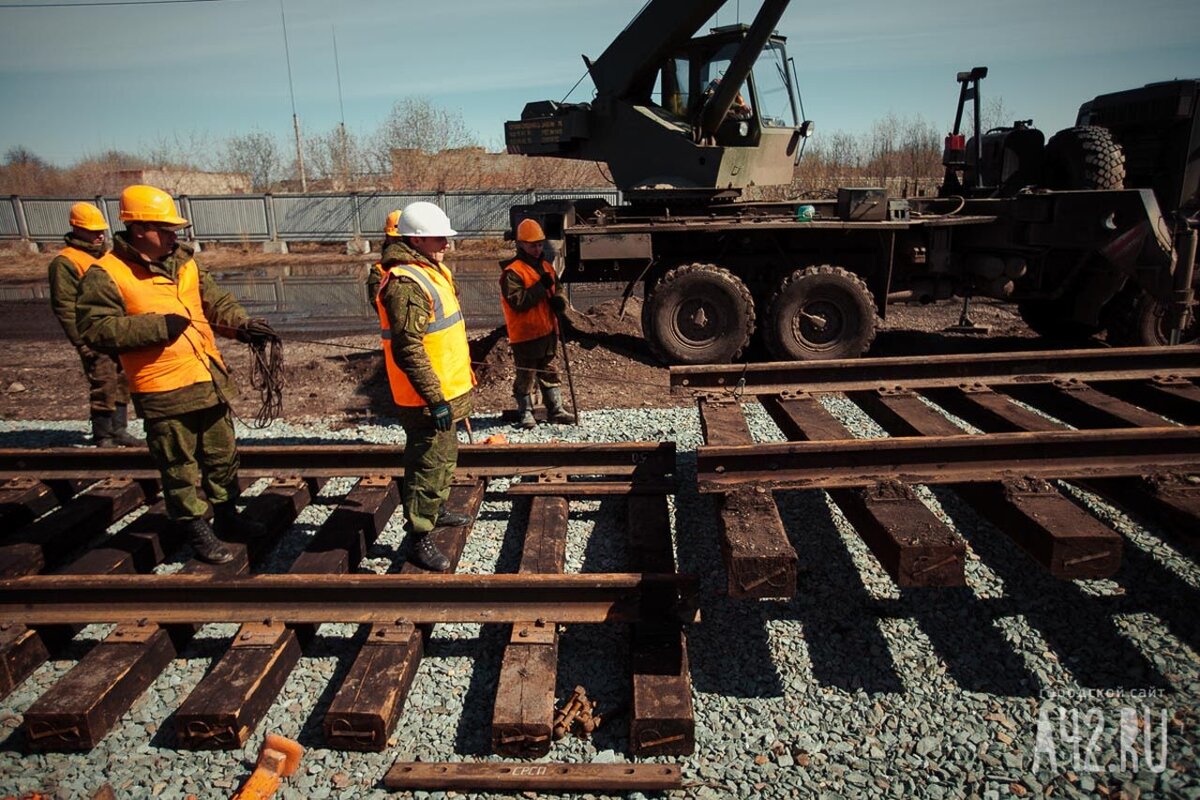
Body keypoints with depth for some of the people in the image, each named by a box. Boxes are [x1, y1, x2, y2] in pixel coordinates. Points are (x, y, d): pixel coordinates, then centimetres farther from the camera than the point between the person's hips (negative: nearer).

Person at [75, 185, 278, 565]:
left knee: (223, 455, 17)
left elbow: (217, 302, 11)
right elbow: (96, 330, -15)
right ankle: (197, 530, 21)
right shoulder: (106, 274, -10)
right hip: (164, 392, -6)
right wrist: (158, 326, -20)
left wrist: (244, 324, -7)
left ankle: (226, 516, 34)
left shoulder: (184, 262, 9)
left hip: (210, 382, 6)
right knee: (180, 468, 6)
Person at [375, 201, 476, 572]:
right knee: (427, 465, -2)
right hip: (427, 400, -11)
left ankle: (437, 510, 43)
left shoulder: (433, 271, 12)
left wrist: (454, 390, 25)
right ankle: (420, 538, 10)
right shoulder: (405, 284, -22)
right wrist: (435, 399, -26)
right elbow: (408, 351, -27)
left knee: (446, 456, 25)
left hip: (447, 391, 11)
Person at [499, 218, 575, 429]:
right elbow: (517, 301, -22)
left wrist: (559, 301, -6)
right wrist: (540, 286, -22)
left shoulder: (546, 267, 12)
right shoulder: (512, 271, -13)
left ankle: (555, 410, 25)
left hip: (547, 331, 7)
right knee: (526, 375, 4)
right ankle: (525, 413, 17)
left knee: (549, 372, 16)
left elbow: (556, 291, 18)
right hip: (525, 334, -7)